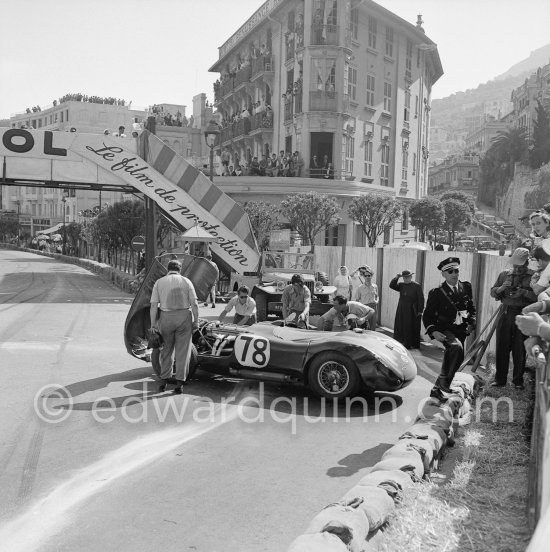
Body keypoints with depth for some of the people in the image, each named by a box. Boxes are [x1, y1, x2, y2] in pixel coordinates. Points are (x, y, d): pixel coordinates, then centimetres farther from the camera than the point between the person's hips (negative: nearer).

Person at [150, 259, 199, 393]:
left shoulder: (159, 282, 5)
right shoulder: (186, 281, 4)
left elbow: (153, 305, -1)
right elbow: (194, 304, -3)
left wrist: (153, 324, 4)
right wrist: (196, 321, 3)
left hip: (166, 318, 1)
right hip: (184, 317, -1)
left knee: (166, 349, 16)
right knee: (183, 351, 5)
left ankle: (164, 380, 15)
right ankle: (179, 383, 4)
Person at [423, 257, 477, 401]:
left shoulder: (466, 287, 4)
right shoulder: (437, 293, -9)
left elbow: (472, 308, 15)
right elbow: (427, 315, -7)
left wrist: (471, 323, -3)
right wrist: (433, 331, -23)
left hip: (461, 331, 6)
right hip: (445, 330, -6)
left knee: (454, 358, 11)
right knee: (457, 347, -35)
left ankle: (437, 389, 29)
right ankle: (444, 379, -19)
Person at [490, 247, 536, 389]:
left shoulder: (533, 276, 0)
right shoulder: (505, 274, 10)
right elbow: (492, 292, 11)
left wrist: (524, 293, -20)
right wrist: (501, 288, -8)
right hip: (506, 314, 3)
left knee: (520, 350, 5)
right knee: (502, 347, 4)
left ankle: (518, 380, 18)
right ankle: (500, 379, 14)